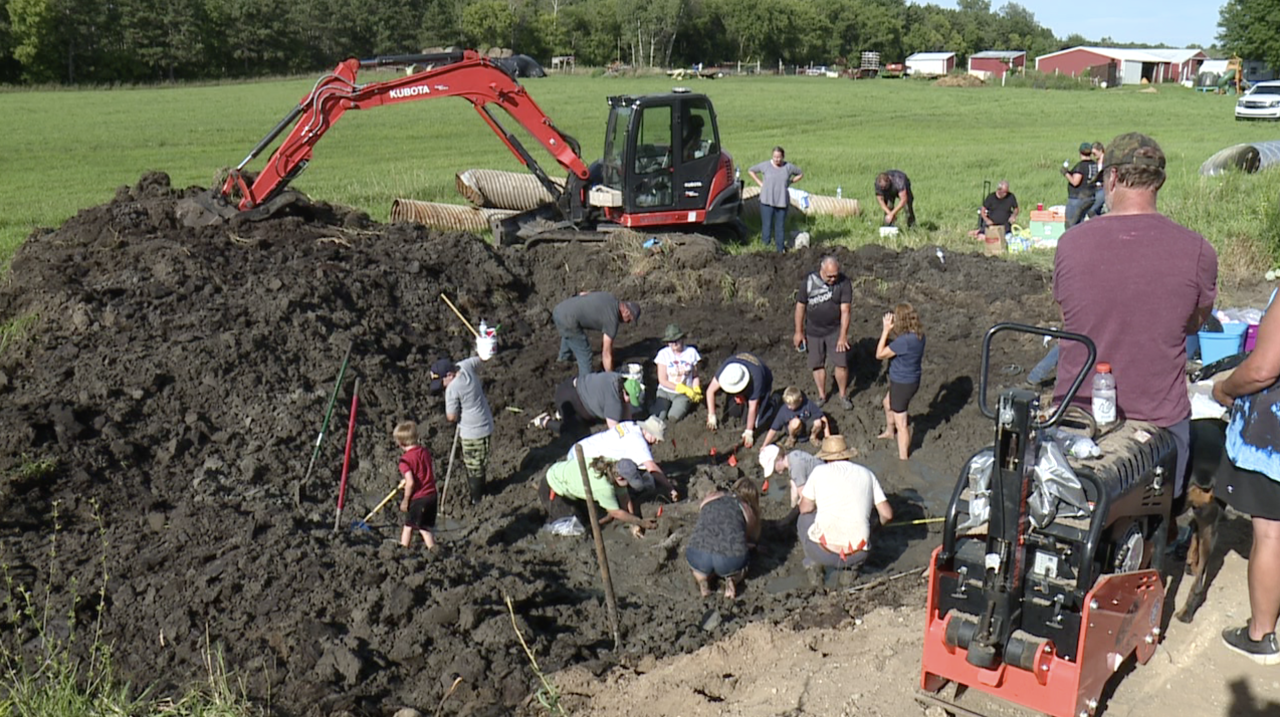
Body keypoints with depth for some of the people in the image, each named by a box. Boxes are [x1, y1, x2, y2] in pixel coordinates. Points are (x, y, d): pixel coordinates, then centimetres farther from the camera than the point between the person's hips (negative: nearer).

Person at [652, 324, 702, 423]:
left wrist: (696, 391, -14)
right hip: (665, 391, 0)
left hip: (683, 394, 0)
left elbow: (695, 376, 7)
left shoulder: (691, 352, -1)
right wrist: (685, 389, -17)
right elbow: (662, 380, -9)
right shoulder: (664, 354, -6)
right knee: (658, 417, -25)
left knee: (673, 418, -26)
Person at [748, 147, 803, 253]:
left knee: (780, 226, 7)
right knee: (766, 225, -5)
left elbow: (800, 174, 17)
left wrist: (789, 182, 5)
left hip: (782, 201, 2)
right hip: (767, 200, -1)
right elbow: (751, 171, 11)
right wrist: (760, 183, 2)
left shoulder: (789, 167, 2)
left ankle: (781, 250, 16)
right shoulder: (765, 165, -2)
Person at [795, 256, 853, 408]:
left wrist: (843, 336, -18)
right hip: (813, 331, 1)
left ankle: (843, 395, 19)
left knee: (842, 363, -2)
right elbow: (800, 306, -6)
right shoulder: (808, 281, -15)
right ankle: (822, 396, 26)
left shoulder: (844, 283, -16)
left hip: (835, 330, -1)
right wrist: (799, 332, -3)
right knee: (817, 364, 9)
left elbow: (845, 310, -16)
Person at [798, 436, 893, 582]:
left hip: (823, 551, -2)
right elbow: (887, 514, 10)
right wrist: (881, 522, 34)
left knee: (805, 518, 28)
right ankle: (851, 565, 12)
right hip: (857, 555, 2)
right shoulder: (867, 474, 12)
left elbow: (805, 508, 6)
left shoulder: (819, 471, 5)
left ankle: (814, 562, 10)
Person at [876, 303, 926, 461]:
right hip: (912, 380, 9)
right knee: (888, 403, 36)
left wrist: (886, 330, -21)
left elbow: (879, 354, -23)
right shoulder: (919, 335, -7)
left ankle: (903, 458, 17)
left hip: (902, 384, -9)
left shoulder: (903, 341, -33)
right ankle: (889, 431, 61)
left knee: (901, 424, 5)